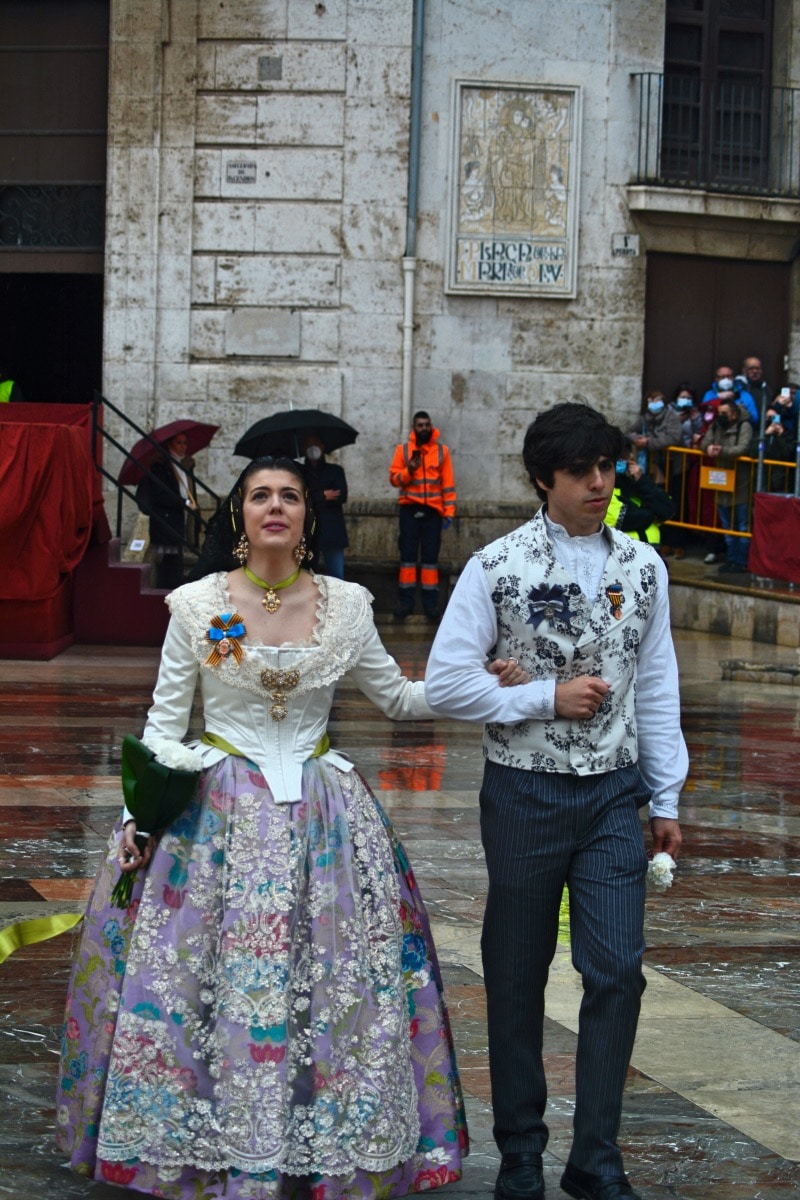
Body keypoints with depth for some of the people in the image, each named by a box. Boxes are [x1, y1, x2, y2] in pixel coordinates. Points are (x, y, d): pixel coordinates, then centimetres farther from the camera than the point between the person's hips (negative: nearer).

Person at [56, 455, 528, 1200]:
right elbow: (165, 721, 3)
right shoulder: (198, 606, -1)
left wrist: (484, 684, 4)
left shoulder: (345, 607, 4)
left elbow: (397, 697, 16)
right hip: (217, 815, -2)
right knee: (215, 981, -4)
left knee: (328, 985, 0)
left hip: (320, 819, 2)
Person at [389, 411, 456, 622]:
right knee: (408, 554, 1)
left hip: (433, 510, 0)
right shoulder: (403, 449, 4)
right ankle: (405, 601, 4)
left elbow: (448, 483, 2)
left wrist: (449, 511, -3)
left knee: (430, 556, 1)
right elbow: (393, 478, 1)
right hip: (409, 508, 0)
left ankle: (430, 603, 3)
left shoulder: (441, 450, 4)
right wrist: (409, 471, -19)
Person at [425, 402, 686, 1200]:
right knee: (517, 975, 8)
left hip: (613, 792, 2)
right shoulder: (498, 567, -7)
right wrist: (548, 697, -14)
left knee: (617, 970, -4)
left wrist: (666, 798, 9)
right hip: (525, 794, -2)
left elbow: (657, 686, 9)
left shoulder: (642, 567, 4)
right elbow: (445, 684, -8)